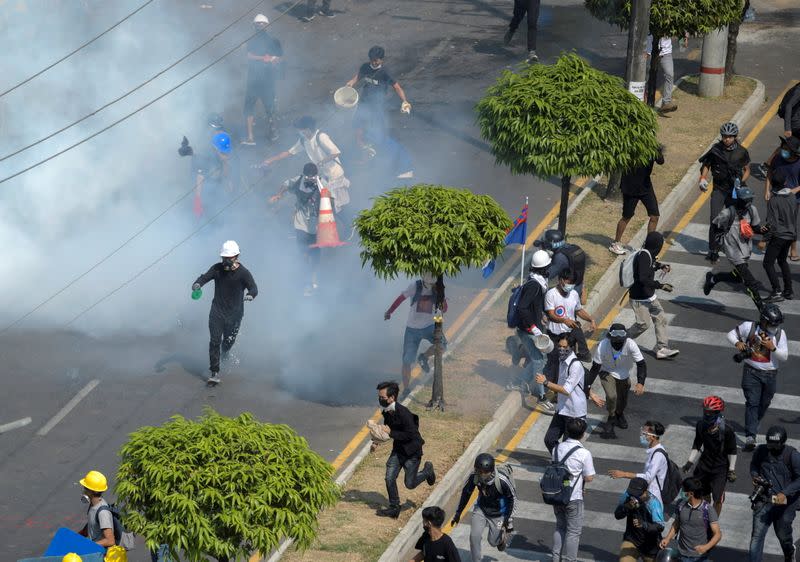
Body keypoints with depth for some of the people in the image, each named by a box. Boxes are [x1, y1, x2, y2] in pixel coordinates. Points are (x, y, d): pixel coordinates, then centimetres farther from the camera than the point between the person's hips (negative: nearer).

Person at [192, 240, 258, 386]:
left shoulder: (243, 273, -12)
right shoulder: (217, 268, -3)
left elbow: (254, 288, -22)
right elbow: (205, 276, -13)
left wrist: (250, 295, -47)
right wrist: (198, 283, -37)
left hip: (234, 313, -1)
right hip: (217, 311, 1)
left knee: (229, 341, 14)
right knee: (215, 341, -10)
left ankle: (225, 351, 53)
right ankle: (215, 374, -7)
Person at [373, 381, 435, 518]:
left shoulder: (403, 413, -29)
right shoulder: (387, 412, -4)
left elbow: (411, 435, -28)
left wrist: (391, 433, -28)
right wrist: (376, 442, 1)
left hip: (412, 451, -7)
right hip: (398, 449, 7)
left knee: (410, 484, 3)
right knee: (389, 478, -3)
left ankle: (427, 470, 31)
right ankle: (394, 508, 11)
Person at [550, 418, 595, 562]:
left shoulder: (557, 448, -3)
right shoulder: (584, 453, -20)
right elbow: (589, 478, -14)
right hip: (573, 498, -6)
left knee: (560, 527, 22)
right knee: (573, 531, 10)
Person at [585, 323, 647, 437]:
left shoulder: (630, 345, -32)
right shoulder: (603, 346, -33)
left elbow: (641, 364, -30)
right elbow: (595, 367, -24)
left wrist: (640, 383, -43)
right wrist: (588, 385, -28)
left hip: (624, 374, 2)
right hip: (607, 372, -2)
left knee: (622, 400, 15)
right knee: (611, 396, -22)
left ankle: (619, 414, 51)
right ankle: (611, 419, 6)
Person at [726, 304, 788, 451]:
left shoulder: (780, 334, -1)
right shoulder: (749, 327, -6)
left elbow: (784, 356, -3)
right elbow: (731, 334, 5)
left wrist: (773, 348, -21)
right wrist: (737, 343, -16)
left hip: (770, 374, 3)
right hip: (751, 372, -3)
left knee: (764, 404, 16)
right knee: (752, 403, -13)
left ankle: (752, 426, 43)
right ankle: (750, 437, -22)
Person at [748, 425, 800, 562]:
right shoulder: (761, 451, -3)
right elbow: (753, 465, 17)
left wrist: (785, 493, -27)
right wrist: (754, 475, -5)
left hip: (785, 502, -2)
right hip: (764, 500, 2)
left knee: (783, 534, 16)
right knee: (757, 535, -8)